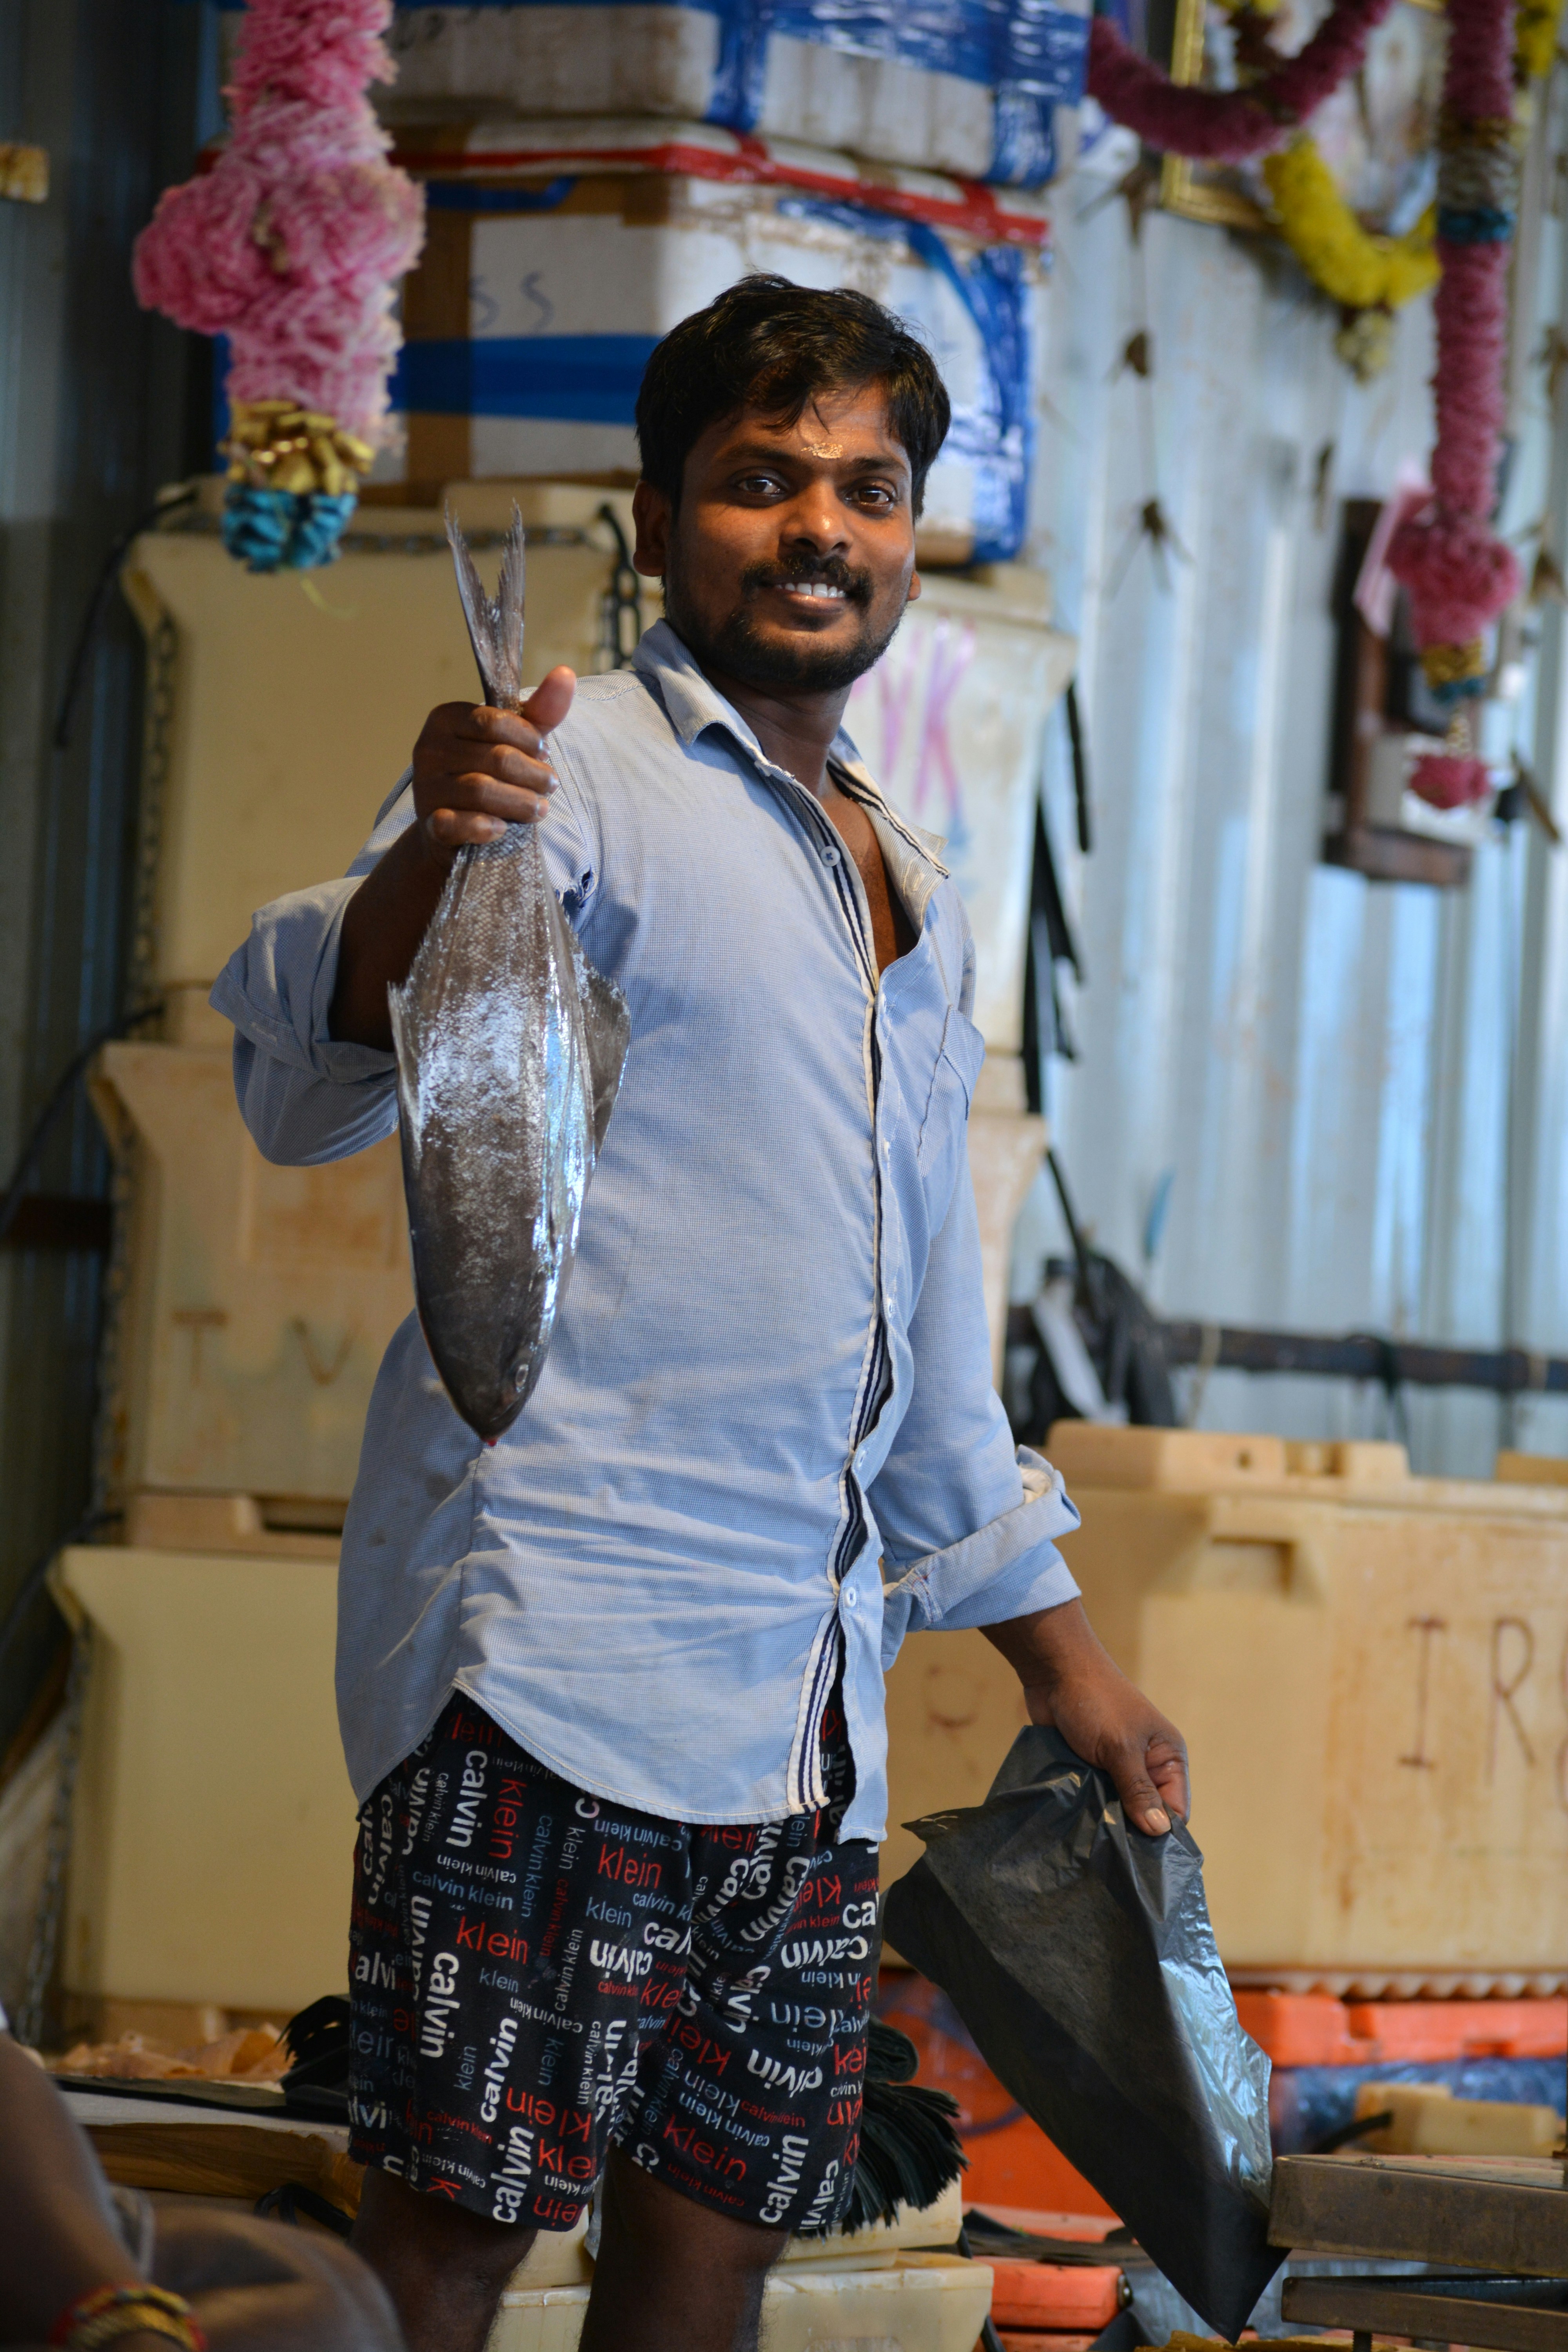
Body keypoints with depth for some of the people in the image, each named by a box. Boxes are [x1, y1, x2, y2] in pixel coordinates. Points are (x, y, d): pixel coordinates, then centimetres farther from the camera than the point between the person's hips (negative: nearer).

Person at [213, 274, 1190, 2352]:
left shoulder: (914, 897, 22)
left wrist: (1057, 1652, 28)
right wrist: (423, 869, -38)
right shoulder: (579, 774, -3)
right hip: (556, 1648, -7)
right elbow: (304, 1086, -19)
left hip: (807, 1703, 7)